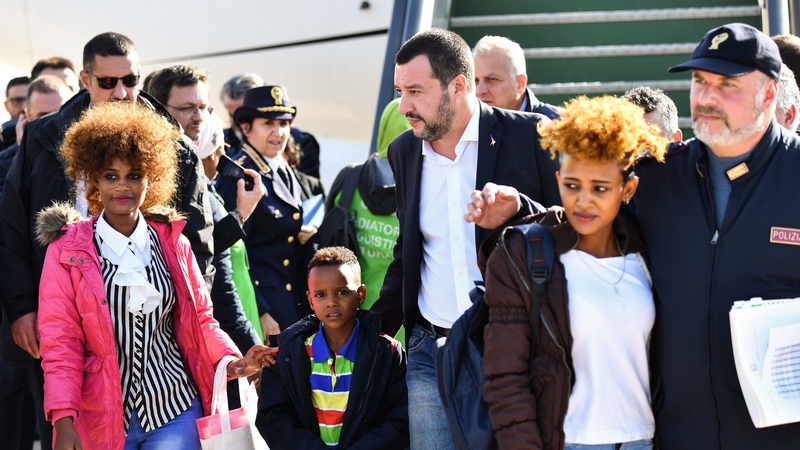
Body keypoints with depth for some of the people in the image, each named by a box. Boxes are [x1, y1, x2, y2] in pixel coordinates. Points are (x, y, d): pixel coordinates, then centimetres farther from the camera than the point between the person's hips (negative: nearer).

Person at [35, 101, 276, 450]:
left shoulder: (173, 243, 6)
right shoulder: (67, 251, -2)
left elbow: (200, 319, 12)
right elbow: (60, 342, -6)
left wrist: (231, 361, -8)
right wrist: (63, 421, -16)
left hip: (174, 411, 2)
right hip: (103, 419, -2)